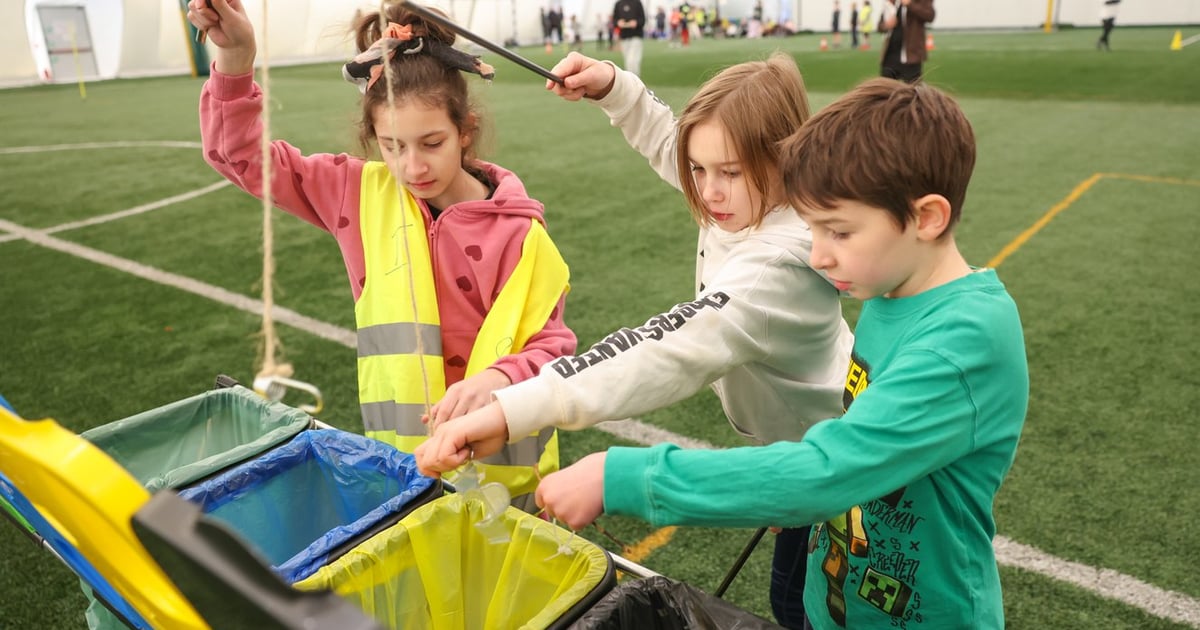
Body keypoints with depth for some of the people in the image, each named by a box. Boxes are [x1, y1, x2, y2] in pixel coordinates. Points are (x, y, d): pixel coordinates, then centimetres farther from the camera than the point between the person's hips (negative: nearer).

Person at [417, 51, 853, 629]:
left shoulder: (780, 261, -38)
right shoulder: (749, 199, -12)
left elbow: (667, 353, -52)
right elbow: (665, 141, 9)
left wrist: (513, 409, -62)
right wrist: (611, 87, -8)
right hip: (795, 436, 8)